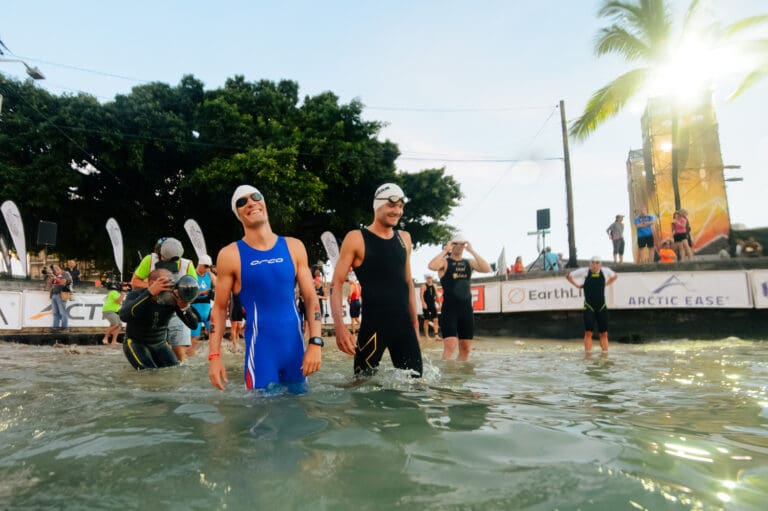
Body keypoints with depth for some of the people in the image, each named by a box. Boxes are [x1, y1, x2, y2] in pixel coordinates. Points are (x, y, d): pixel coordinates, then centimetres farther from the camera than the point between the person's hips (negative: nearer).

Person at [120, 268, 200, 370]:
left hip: (160, 344, 3)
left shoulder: (173, 299, -15)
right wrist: (150, 292, -52)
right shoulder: (136, 295, -20)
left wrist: (184, 307, -43)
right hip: (136, 343, -3)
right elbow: (124, 316, -43)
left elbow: (193, 324, -21)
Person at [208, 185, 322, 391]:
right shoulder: (230, 255, -3)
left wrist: (315, 342, -6)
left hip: (296, 347, 3)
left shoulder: (294, 247, 4)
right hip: (260, 349, -3)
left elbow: (311, 298, 4)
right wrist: (214, 355, -6)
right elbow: (219, 308, 2)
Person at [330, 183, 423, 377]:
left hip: (403, 322, 5)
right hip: (373, 324, -5)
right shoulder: (356, 238, -6)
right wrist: (339, 326, -21)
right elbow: (336, 284, -9)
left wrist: (414, 321, 16)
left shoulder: (404, 238, 11)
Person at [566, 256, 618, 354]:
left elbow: (615, 276, 26)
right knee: (588, 332, -6)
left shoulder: (605, 271, 3)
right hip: (589, 307, -3)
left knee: (604, 333, 5)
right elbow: (568, 276, 9)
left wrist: (606, 284, 14)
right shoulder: (584, 272, -3)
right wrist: (577, 285, 4)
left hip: (602, 307, 3)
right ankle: (588, 355, -5)